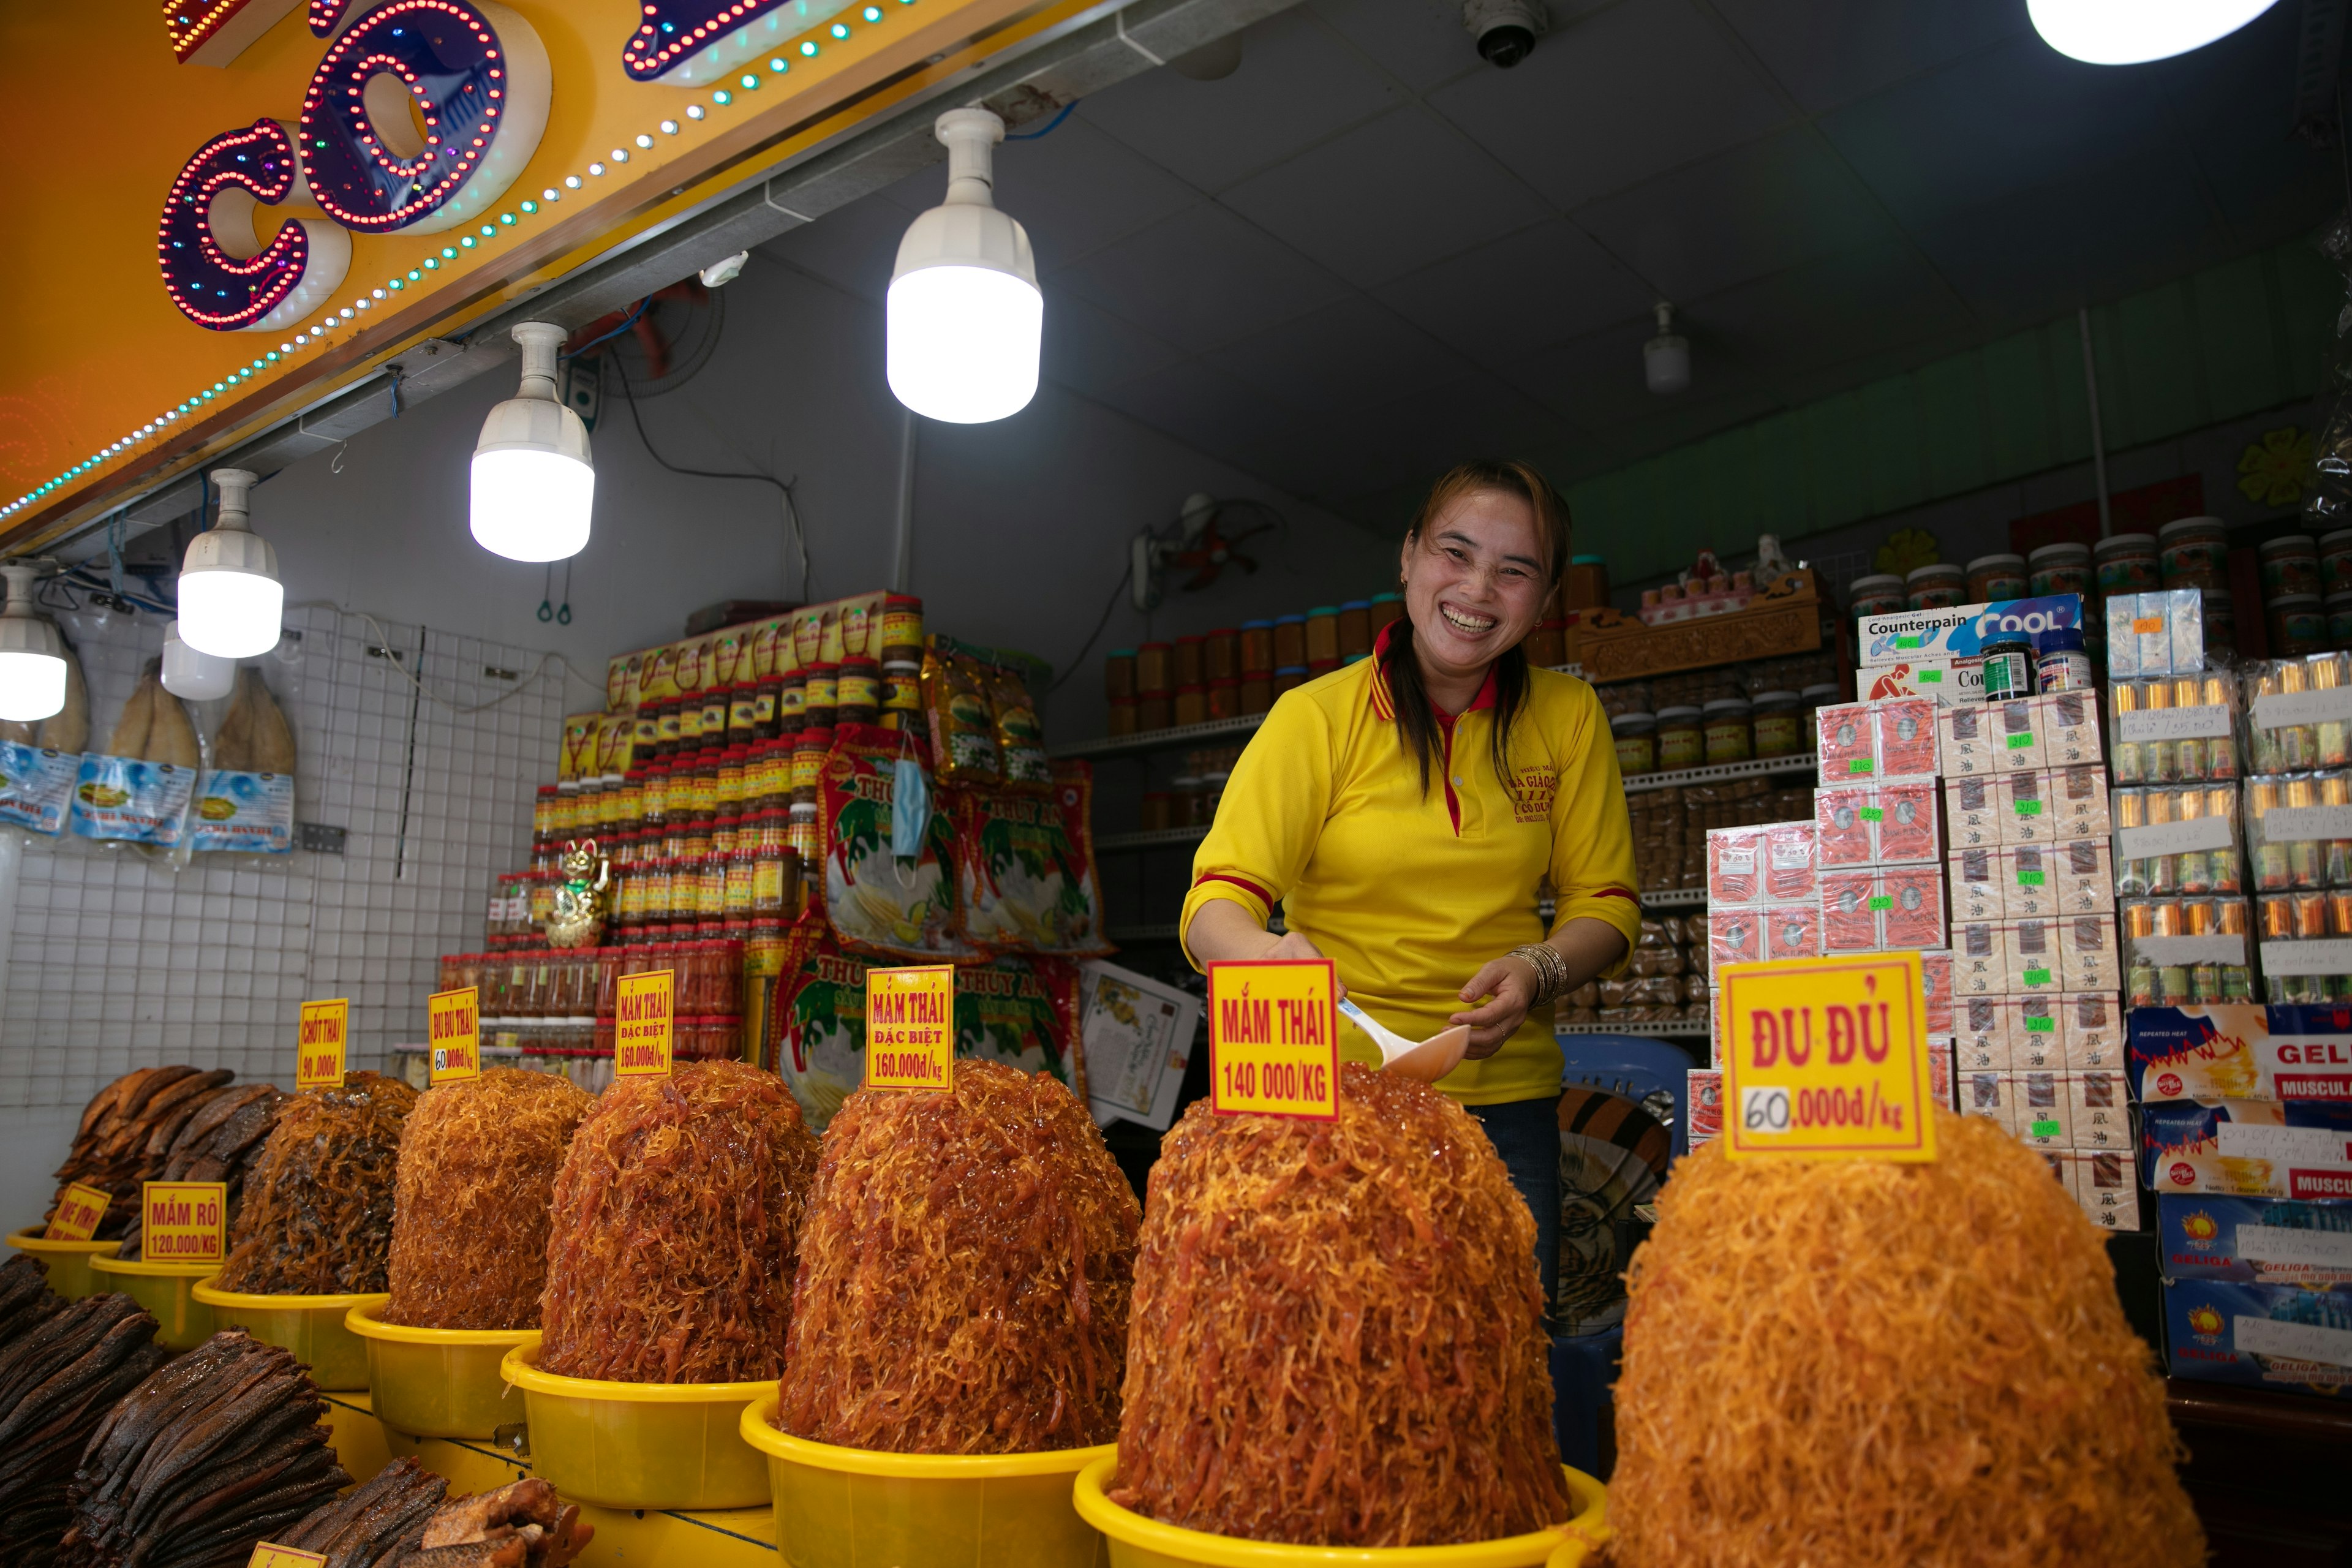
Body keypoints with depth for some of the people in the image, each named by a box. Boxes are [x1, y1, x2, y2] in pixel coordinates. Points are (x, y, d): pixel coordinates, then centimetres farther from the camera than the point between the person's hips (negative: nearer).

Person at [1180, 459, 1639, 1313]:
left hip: (1504, 1095, 2)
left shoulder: (1568, 718, 3)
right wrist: (1264, 951, -34)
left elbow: (1604, 901, 7)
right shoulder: (1318, 716, -5)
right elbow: (1217, 903, -11)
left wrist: (1537, 971, -14)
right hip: (1335, 1088, -2)